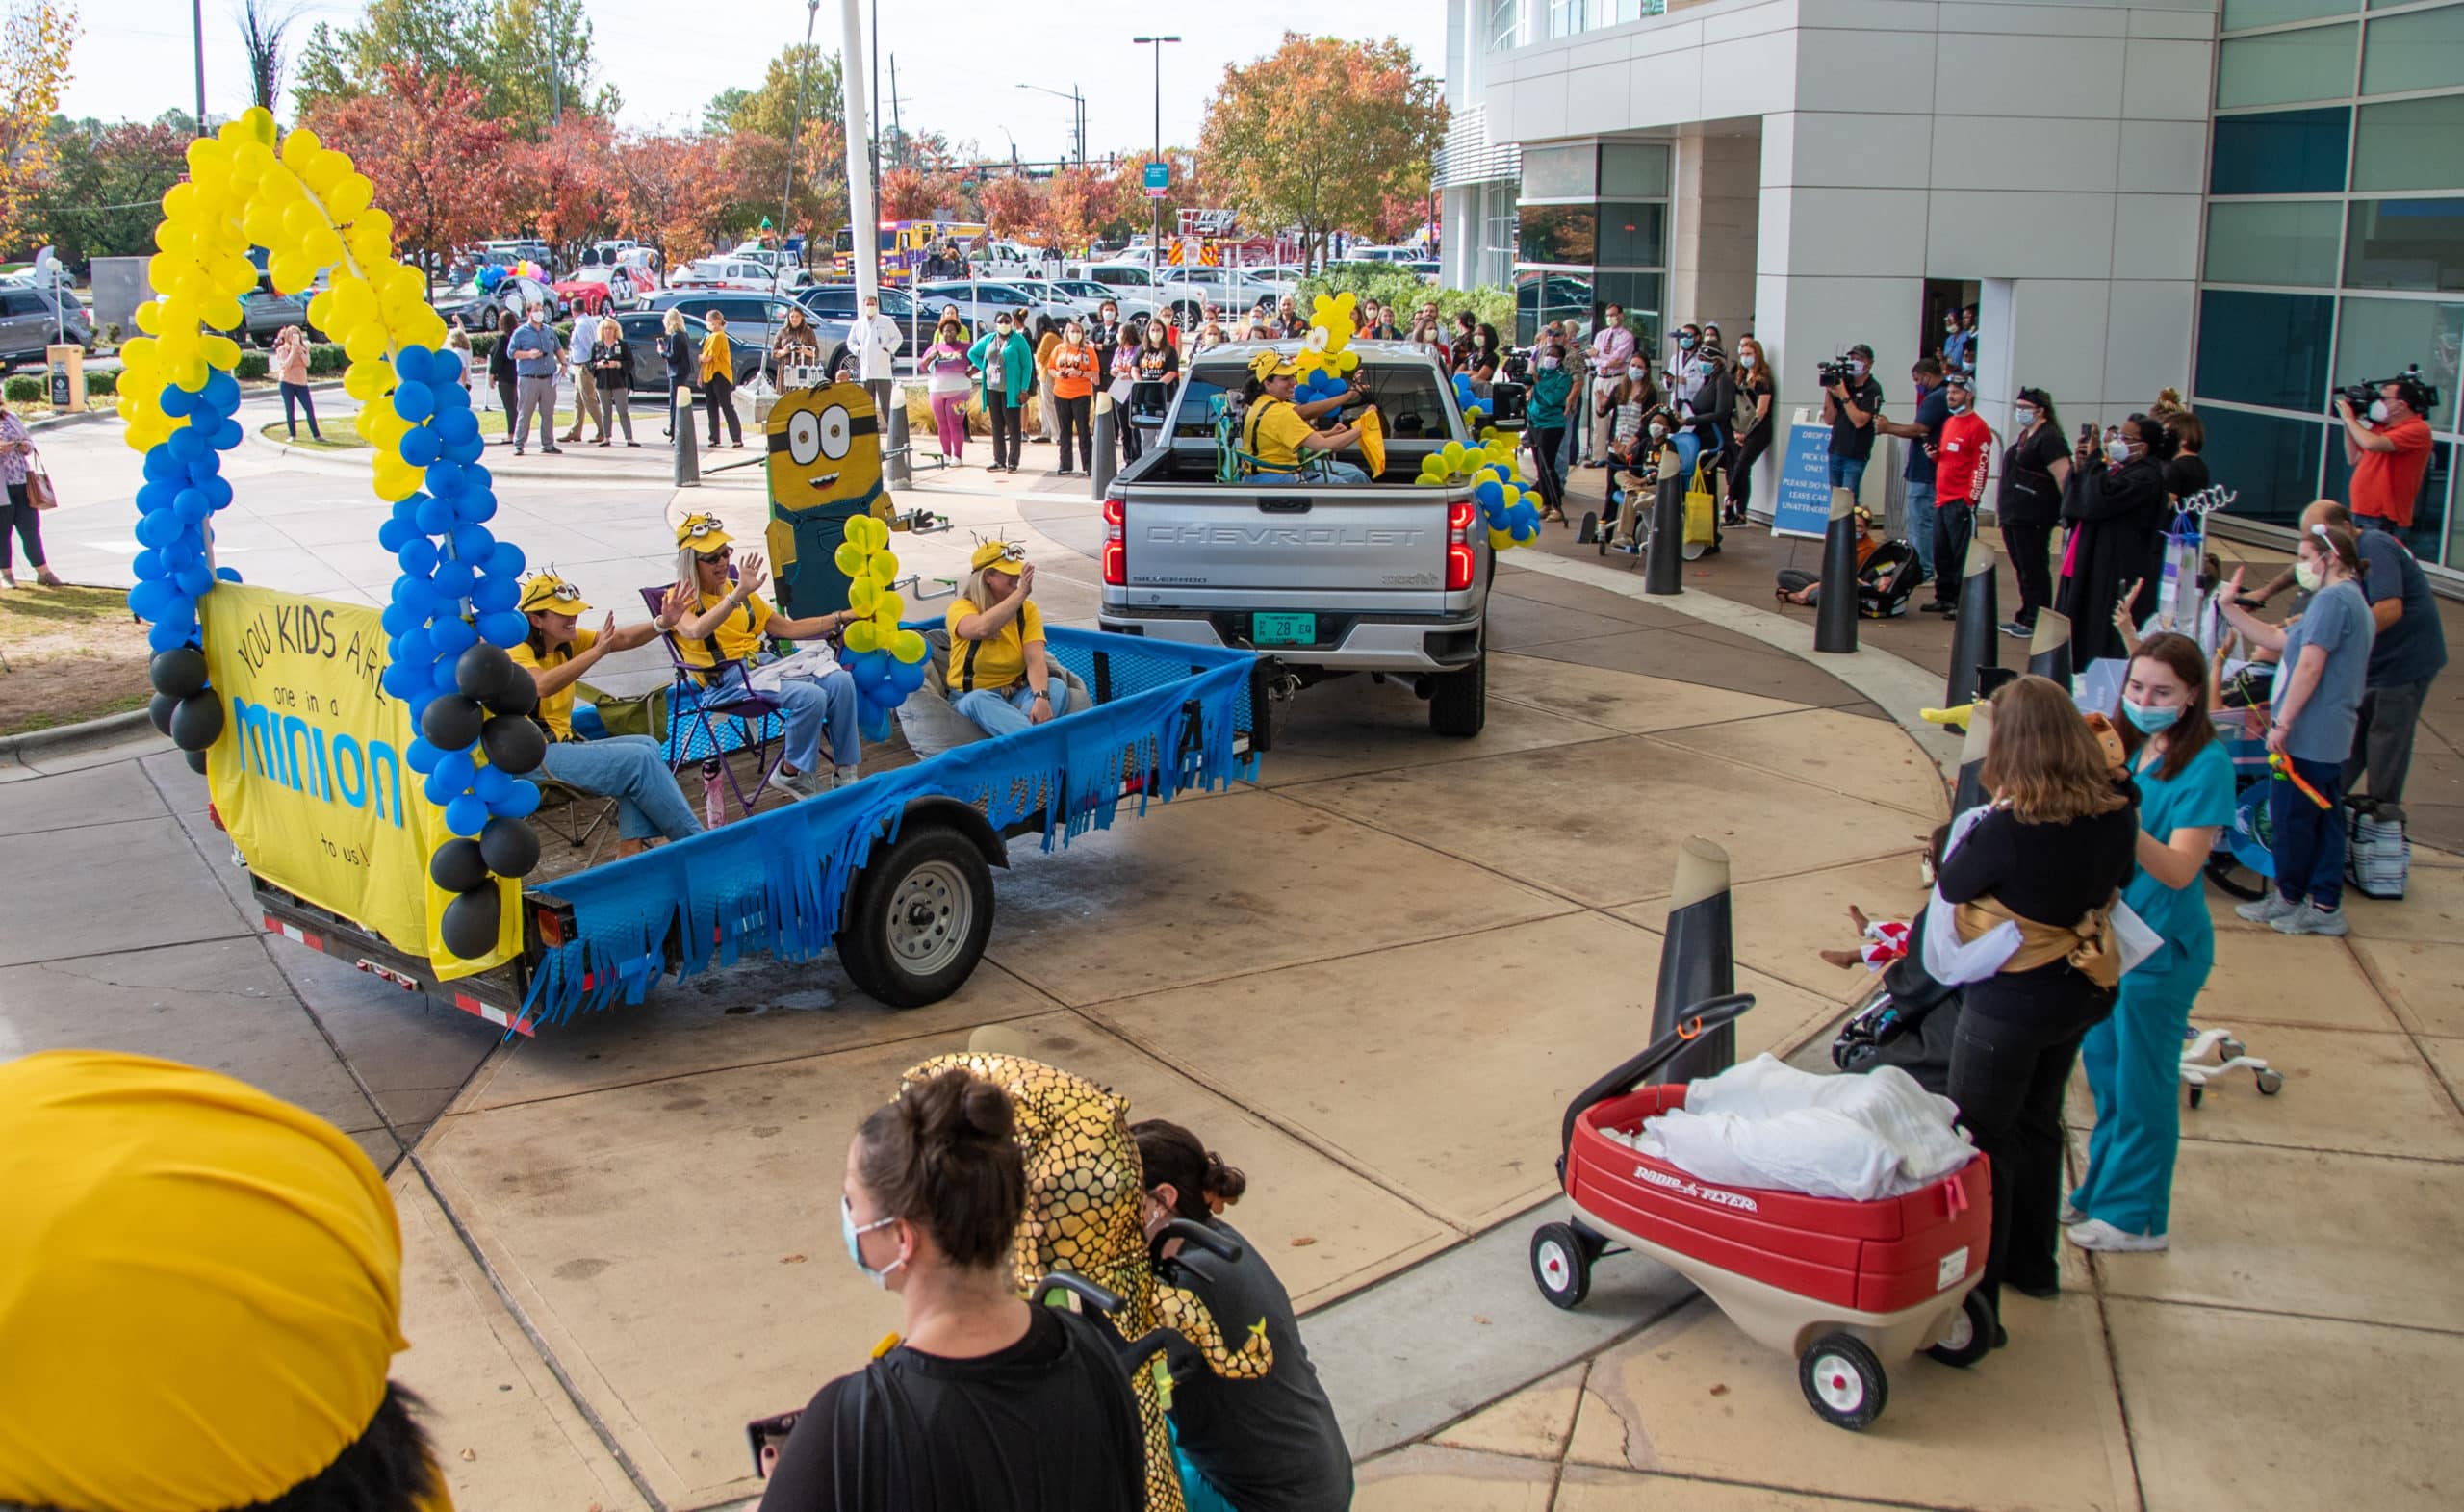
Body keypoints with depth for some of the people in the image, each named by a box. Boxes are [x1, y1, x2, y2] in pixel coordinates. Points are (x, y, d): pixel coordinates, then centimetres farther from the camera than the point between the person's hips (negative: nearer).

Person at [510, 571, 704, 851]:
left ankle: (630, 850, -19)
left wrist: (663, 623, -20)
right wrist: (597, 652, -41)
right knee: (639, 759, -19)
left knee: (646, 746, -12)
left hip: (564, 744, 9)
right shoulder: (516, 651, -13)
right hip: (535, 756, -9)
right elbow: (542, 686, -36)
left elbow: (623, 639, -2)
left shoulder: (568, 642, 10)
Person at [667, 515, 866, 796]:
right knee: (810, 696, -29)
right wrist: (739, 594, -38)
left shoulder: (738, 591, 19)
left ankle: (845, 772, -10)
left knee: (840, 681, -17)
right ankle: (792, 774, -8)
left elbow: (788, 628, 21)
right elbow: (695, 631, -27)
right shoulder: (680, 600, -2)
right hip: (729, 680, -7)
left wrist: (841, 618, 13)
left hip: (763, 664, 7)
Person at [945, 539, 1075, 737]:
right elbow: (983, 628, -33)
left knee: (1057, 687, -25)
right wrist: (1021, 592, -33)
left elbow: (1035, 661, -13)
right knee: (980, 699, -37)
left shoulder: (1027, 610, 2)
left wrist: (1041, 697, -32)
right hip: (971, 699, -3)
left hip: (1017, 695, 3)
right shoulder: (961, 608, -7)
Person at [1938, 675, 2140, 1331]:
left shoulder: (2010, 830, -31)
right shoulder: (2114, 809, -10)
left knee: (1980, 1145, 6)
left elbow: (1951, 884, -13)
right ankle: (2033, 1262, 42)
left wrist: (1985, 817, -6)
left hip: (2010, 1004, -7)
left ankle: (1976, 1300, 11)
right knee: (2037, 1123, 25)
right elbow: (2119, 875, 9)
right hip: (2080, 991, 7)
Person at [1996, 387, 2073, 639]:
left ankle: (2036, 622, 2)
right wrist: (2003, 506, 20)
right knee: (2022, 570, 15)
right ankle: (2025, 617, 23)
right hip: (2015, 515, 10)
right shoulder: (2024, 436, 17)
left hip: (2034, 518, -10)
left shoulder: (2049, 439, -13)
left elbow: (2064, 477, -19)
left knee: (2034, 571, -3)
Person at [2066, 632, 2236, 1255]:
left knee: (2141, 1085, 7)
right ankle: (2100, 1192, 36)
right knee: (2104, 1072, 19)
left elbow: (2180, 869, -24)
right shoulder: (2125, 747, 2)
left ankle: (2136, 1217, 22)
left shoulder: (2207, 763, -17)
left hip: (2161, 947, -6)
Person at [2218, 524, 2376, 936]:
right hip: (2331, 738, 10)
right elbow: (2277, 640, 19)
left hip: (2305, 735, -10)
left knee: (2291, 817, 3)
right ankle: (2325, 906, 13)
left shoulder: (2331, 599, -15)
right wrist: (2230, 607, 16)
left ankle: (2288, 899, 15)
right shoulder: (2353, 601, 19)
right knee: (2325, 817, 10)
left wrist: (2283, 722, -20)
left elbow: (2310, 666, -22)